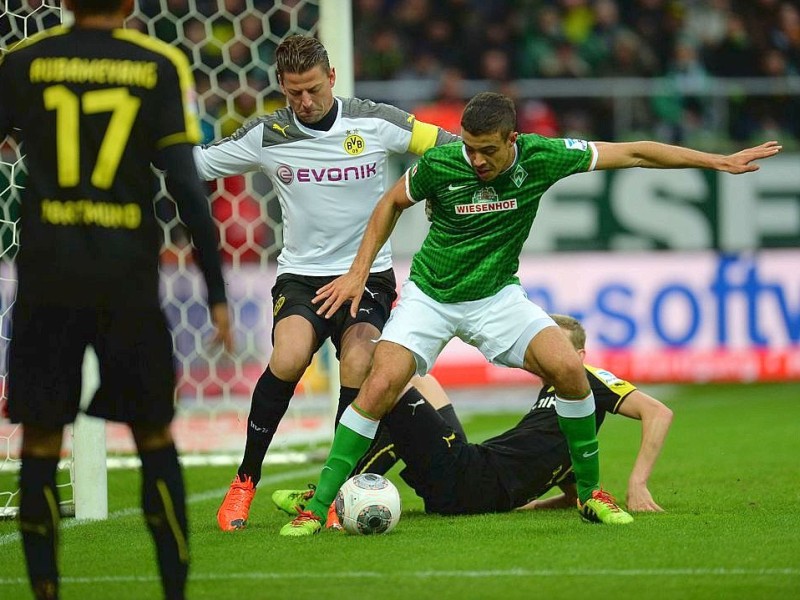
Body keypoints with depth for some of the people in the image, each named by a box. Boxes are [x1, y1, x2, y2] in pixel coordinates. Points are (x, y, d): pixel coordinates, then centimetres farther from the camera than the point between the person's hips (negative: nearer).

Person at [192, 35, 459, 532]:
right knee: (289, 358, -28)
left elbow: (454, 149, 2)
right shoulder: (267, 136, -1)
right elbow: (196, 164, 8)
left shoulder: (375, 122, -5)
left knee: (358, 367, -26)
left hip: (369, 275, 0)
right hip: (301, 277, 0)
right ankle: (245, 483, -10)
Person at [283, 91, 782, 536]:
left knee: (568, 367, -21)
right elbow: (392, 204, 3)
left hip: (496, 296, 1)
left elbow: (632, 154, -8)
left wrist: (720, 161, -7)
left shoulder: (539, 157, -17)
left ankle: (590, 492, -1)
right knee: (380, 386, -21)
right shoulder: (439, 164, -19)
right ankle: (319, 506, -10)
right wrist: (358, 272, -2)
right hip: (430, 295, -1)